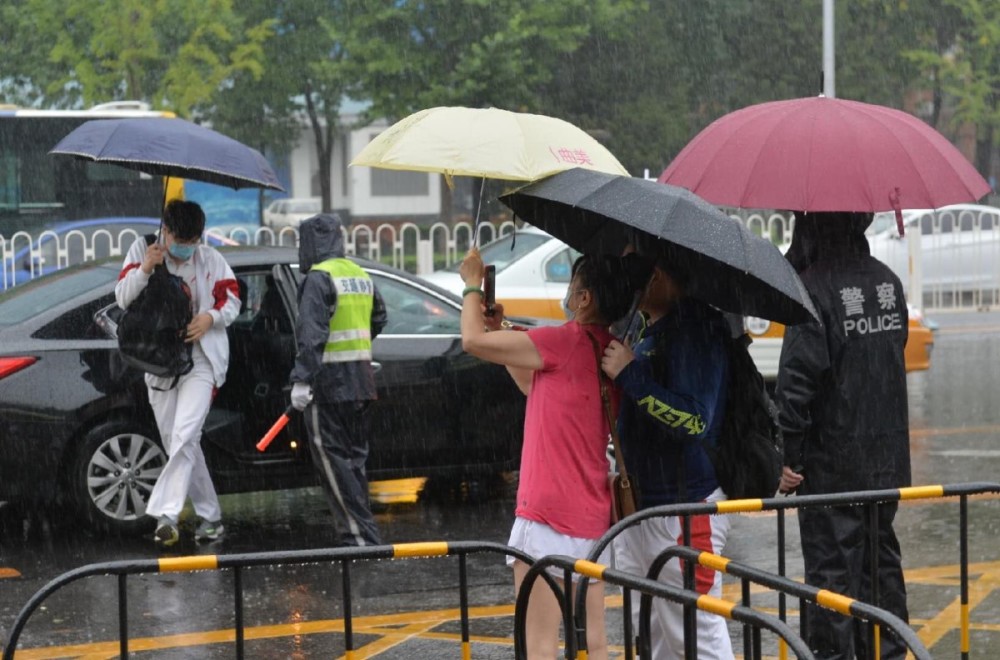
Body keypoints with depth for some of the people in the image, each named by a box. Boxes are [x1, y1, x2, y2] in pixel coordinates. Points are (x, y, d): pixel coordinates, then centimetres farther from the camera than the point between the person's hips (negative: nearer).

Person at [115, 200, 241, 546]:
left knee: (183, 437, -20)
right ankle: (210, 516, 17)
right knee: (177, 444, 7)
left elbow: (232, 300, 6)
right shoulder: (142, 250, -1)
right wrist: (144, 268, -26)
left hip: (201, 360, -3)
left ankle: (166, 513, -27)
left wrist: (211, 317, -16)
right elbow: (123, 299, -8)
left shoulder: (211, 259, 0)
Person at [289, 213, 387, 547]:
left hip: (329, 382, -8)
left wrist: (301, 379, -25)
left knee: (331, 458, -4)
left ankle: (360, 534, -9)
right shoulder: (361, 275, 13)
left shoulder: (319, 278, -13)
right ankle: (359, 533, 19)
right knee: (353, 457, 15)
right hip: (360, 381, 8)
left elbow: (311, 333, -22)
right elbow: (378, 319, 26)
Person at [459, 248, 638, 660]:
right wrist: (501, 330, 19)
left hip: (550, 517, -9)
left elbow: (472, 339, -11)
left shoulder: (567, 341, -16)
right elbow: (535, 386, 24)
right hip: (593, 516, 9)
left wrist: (473, 284, 6)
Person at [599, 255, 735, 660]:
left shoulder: (693, 331, -17)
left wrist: (630, 374, -22)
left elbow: (695, 420, -26)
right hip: (640, 501, 10)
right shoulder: (645, 329, 12)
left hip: (684, 505, -10)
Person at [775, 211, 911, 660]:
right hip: (887, 460, 7)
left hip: (832, 463, -7)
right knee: (882, 561, 15)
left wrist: (788, 454, -15)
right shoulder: (888, 281, 6)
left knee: (832, 565, -1)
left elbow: (797, 379, -20)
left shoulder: (814, 287, -17)